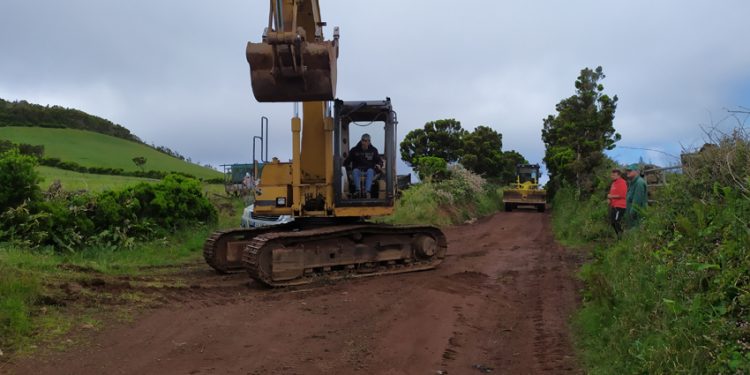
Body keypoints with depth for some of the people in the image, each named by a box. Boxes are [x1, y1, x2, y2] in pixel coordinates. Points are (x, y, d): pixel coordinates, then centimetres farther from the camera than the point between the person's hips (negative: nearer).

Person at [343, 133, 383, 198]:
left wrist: (379, 165, -7)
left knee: (370, 171, -36)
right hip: (358, 171, 0)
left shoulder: (373, 150, 13)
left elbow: (379, 161, 16)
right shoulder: (354, 150, 11)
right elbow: (347, 161, 11)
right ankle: (358, 190, -52)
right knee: (355, 171, -35)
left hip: (369, 171, 0)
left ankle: (367, 191, -53)